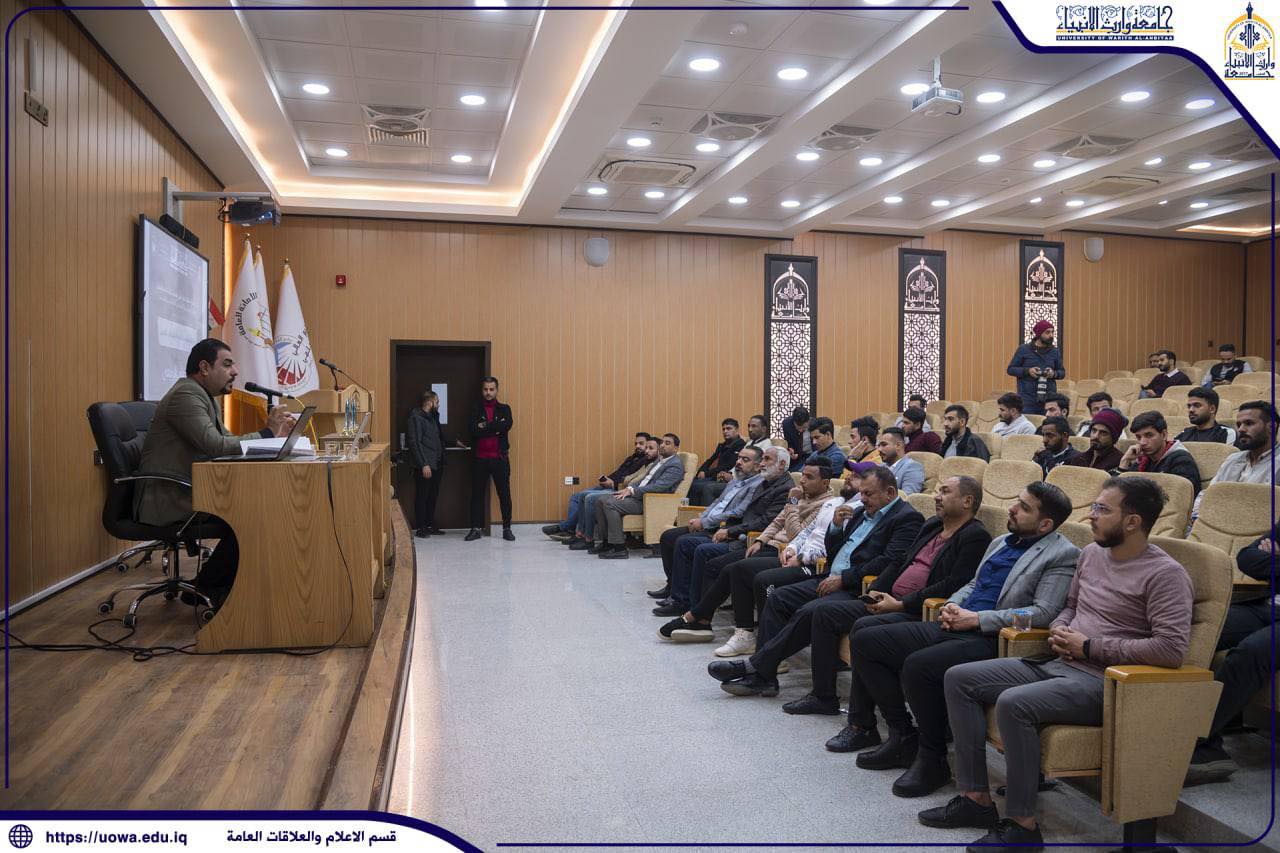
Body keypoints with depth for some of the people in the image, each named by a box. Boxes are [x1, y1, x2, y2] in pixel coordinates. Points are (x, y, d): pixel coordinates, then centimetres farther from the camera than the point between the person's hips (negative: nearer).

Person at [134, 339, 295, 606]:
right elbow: (216, 446, -26)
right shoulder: (185, 395, -15)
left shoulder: (206, 398, 17)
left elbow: (228, 442, 14)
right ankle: (205, 590, -3)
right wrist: (266, 434, -17)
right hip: (166, 501, -10)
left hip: (189, 492, 10)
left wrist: (273, 433, -1)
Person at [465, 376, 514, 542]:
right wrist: (495, 429, -13)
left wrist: (485, 426, -13)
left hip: (500, 458, 0)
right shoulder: (476, 410, 6)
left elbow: (507, 425, -15)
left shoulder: (504, 409, 7)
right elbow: (474, 431, -10)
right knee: (477, 494, 4)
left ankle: (507, 528, 10)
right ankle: (475, 529, 11)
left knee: (504, 494, 2)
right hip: (480, 458, 1)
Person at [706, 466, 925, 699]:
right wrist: (836, 526, 2)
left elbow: (889, 562, -17)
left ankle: (754, 666, -20)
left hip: (857, 591, -9)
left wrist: (843, 579, -17)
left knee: (808, 613, -29)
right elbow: (832, 550, 23)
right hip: (833, 581, 9)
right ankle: (762, 676, -9)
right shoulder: (862, 513, 20)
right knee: (777, 598, -7)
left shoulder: (907, 518, -6)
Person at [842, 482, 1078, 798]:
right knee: (865, 638, -1)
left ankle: (933, 760, -11)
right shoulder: (1002, 542, 22)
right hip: (955, 628, 9)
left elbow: (1043, 613, -15)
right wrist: (951, 606, 7)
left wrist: (976, 619, -16)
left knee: (918, 665, -34)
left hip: (992, 641, -9)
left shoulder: (1062, 555, -4)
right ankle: (903, 735, 5)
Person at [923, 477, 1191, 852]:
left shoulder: (1165, 574, -11)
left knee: (1013, 703, -33)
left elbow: (1172, 649, -22)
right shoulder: (1091, 553, 13)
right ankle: (976, 798, 1)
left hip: (1101, 681, -9)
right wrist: (1059, 630, 4)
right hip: (1059, 665, 9)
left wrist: (1089, 647, -17)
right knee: (959, 678, -2)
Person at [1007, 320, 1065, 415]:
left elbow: (1062, 372, 17)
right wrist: (1027, 371, -13)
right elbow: (1010, 369, 2)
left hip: (1049, 399, 2)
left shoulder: (1055, 351, 9)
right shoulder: (1024, 349, 1)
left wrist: (1054, 373, -6)